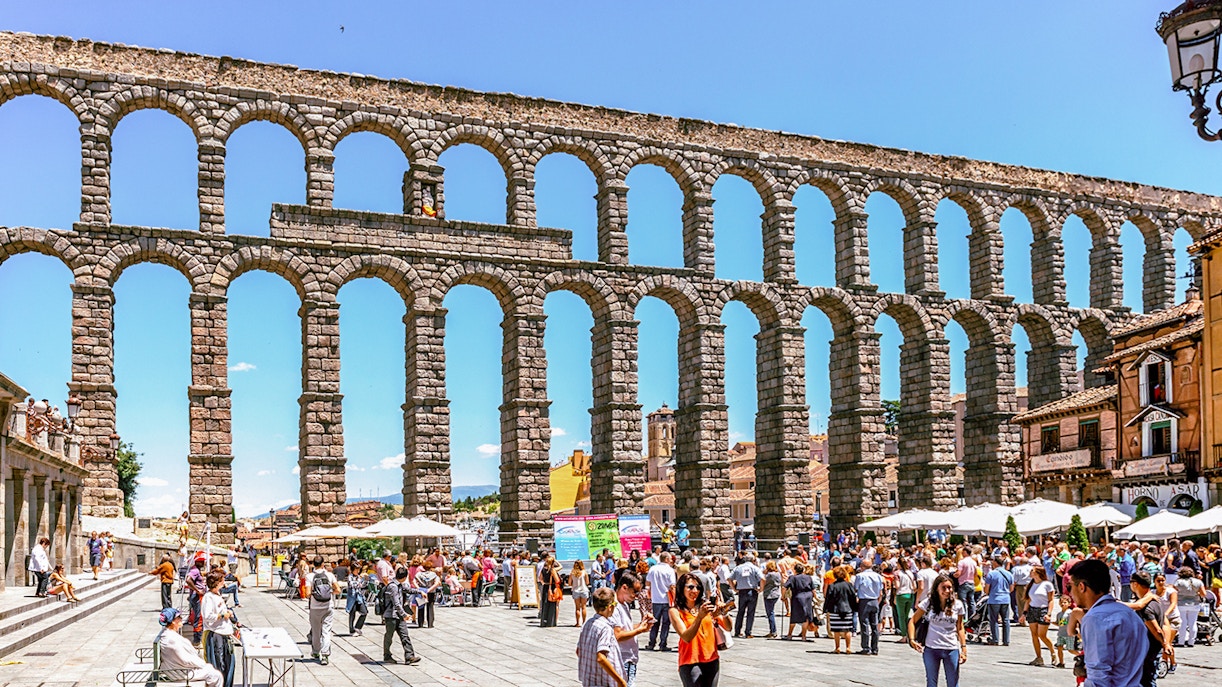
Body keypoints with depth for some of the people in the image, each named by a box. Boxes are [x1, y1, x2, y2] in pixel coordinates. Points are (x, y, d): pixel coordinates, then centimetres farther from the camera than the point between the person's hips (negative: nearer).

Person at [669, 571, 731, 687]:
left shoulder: (706, 606, 8)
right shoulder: (675, 611, -3)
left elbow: (728, 628, 3)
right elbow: (686, 638, -15)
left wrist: (723, 614, -17)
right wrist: (700, 616, -26)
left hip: (712, 660, 4)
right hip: (690, 663, -4)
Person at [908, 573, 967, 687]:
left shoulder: (958, 605, 0)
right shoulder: (928, 603, -5)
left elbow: (960, 628, 7)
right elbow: (913, 621, 0)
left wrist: (964, 648, 1)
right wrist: (912, 639, -12)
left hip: (952, 650, 1)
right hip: (931, 649, -1)